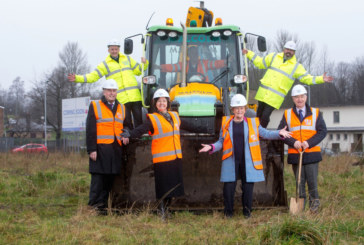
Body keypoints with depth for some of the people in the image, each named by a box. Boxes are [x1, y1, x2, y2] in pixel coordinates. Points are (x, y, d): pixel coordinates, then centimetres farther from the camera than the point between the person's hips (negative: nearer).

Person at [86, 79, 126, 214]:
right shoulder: (95, 106, 3)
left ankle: (102, 205, 12)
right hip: (100, 149, -5)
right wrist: (92, 149, -9)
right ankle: (93, 206, -1)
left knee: (109, 179, 6)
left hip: (116, 150, 5)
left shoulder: (121, 108, 18)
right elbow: (90, 130, -2)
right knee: (98, 178, -5)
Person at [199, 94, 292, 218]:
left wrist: (279, 133, -4)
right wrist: (211, 147, -4)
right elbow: (221, 142, 12)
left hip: (248, 161, 0)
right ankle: (228, 211, 16)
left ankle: (247, 211, 19)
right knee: (229, 186, -1)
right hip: (231, 161, 0)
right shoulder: (226, 123, 7)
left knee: (248, 186, 2)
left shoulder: (252, 123, 7)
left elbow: (265, 134, 9)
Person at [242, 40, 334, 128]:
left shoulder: (296, 67, 3)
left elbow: (307, 78, 1)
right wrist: (249, 53, 19)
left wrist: (321, 79, -12)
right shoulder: (274, 57, 11)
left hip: (275, 98, -3)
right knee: (259, 115, 9)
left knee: (265, 116, -13)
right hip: (263, 93, 3)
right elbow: (260, 63, 21)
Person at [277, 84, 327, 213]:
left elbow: (322, 131, 0)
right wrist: (293, 142, -14)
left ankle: (314, 204, 14)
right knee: (299, 182, 5)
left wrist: (309, 142, -14)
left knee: (312, 181, -1)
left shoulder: (315, 113, 5)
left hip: (311, 153, -1)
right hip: (295, 153, 1)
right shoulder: (287, 114, 7)